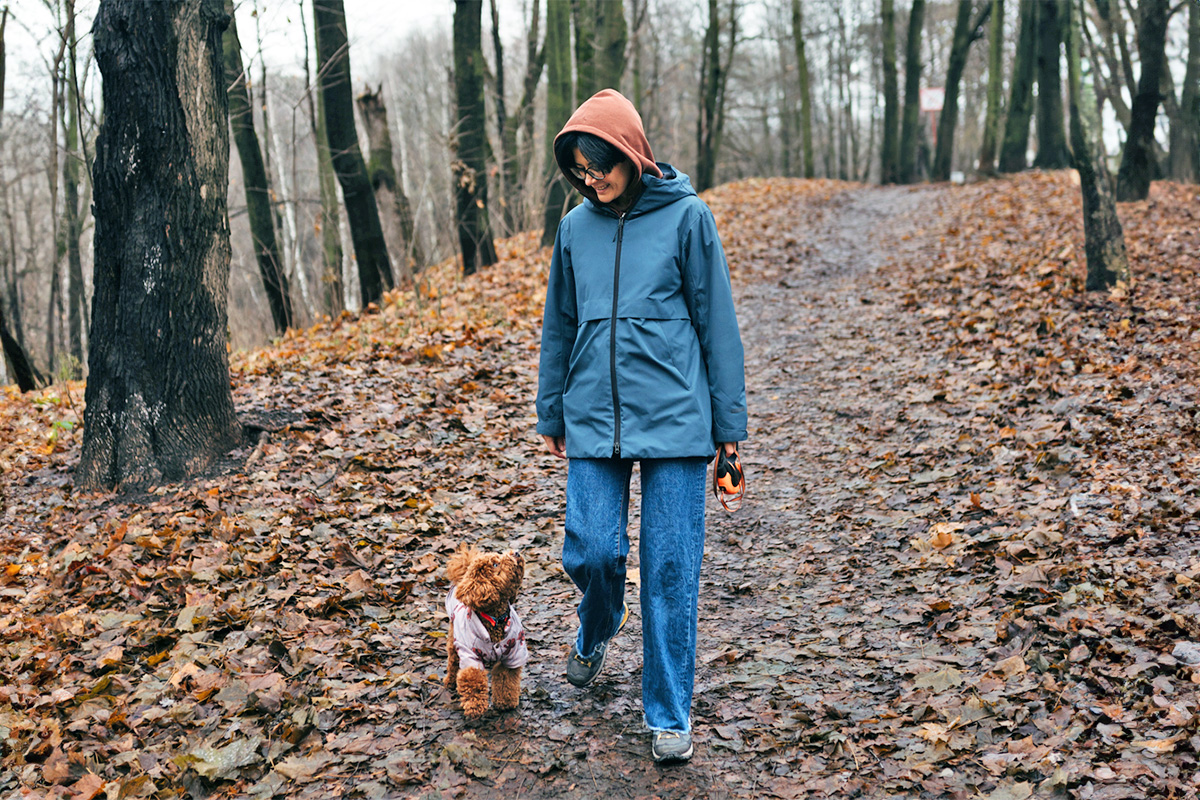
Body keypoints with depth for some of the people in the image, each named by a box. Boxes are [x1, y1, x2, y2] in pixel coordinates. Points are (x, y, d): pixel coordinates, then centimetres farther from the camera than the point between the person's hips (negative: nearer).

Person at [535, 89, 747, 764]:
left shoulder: (687, 216, -3)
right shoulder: (576, 227, 7)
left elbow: (718, 323, -1)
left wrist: (729, 422, -1)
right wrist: (551, 415, 19)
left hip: (674, 419, -3)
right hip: (593, 419, 3)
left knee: (671, 568, 1)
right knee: (591, 552, -2)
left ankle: (670, 713, 16)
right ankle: (599, 630, 35)